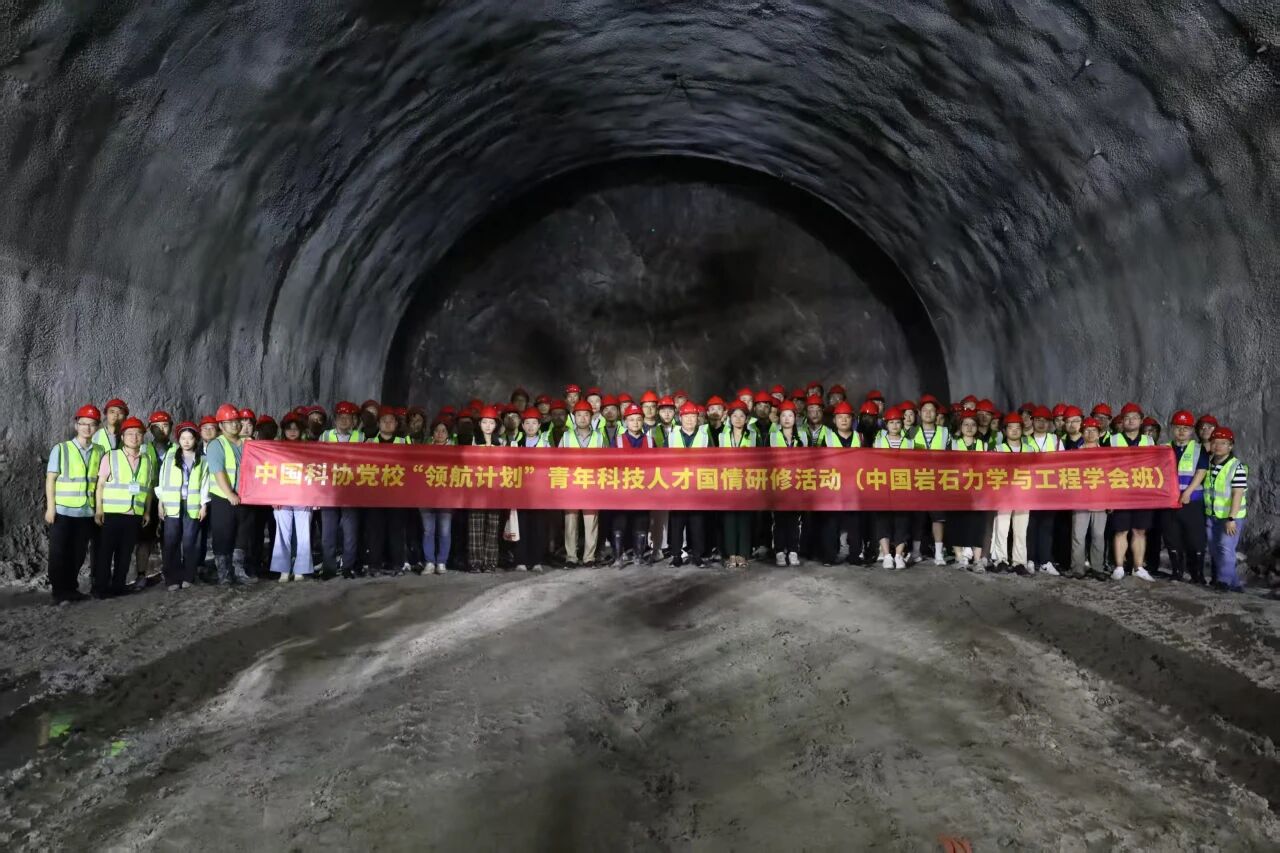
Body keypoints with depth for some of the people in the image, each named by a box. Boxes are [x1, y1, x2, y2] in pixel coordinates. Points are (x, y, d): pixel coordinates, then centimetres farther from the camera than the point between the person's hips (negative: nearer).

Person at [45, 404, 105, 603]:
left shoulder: (100, 452, 5)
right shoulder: (61, 449, -3)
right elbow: (50, 479, -3)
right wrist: (50, 507, -8)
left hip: (87, 512, 3)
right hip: (63, 511, -3)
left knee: (78, 553, 9)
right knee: (59, 553, 3)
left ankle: (71, 588, 20)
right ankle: (59, 591, 12)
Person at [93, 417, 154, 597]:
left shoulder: (146, 460, 10)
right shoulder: (110, 457, -1)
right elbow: (100, 485, -1)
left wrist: (147, 511, 11)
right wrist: (98, 510, -7)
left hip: (135, 515, 4)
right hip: (111, 513, -3)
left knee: (125, 552, 8)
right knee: (105, 551, 1)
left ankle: (118, 585, 17)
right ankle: (100, 587, 8)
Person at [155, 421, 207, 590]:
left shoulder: (202, 459, 6)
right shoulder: (170, 455, 5)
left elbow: (204, 483, 6)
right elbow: (161, 479, 5)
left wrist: (204, 505, 1)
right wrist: (160, 502, 0)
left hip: (193, 505, 0)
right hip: (172, 505, 0)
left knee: (190, 542, 2)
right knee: (171, 542, -2)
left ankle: (187, 577, 12)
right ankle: (172, 579, 4)